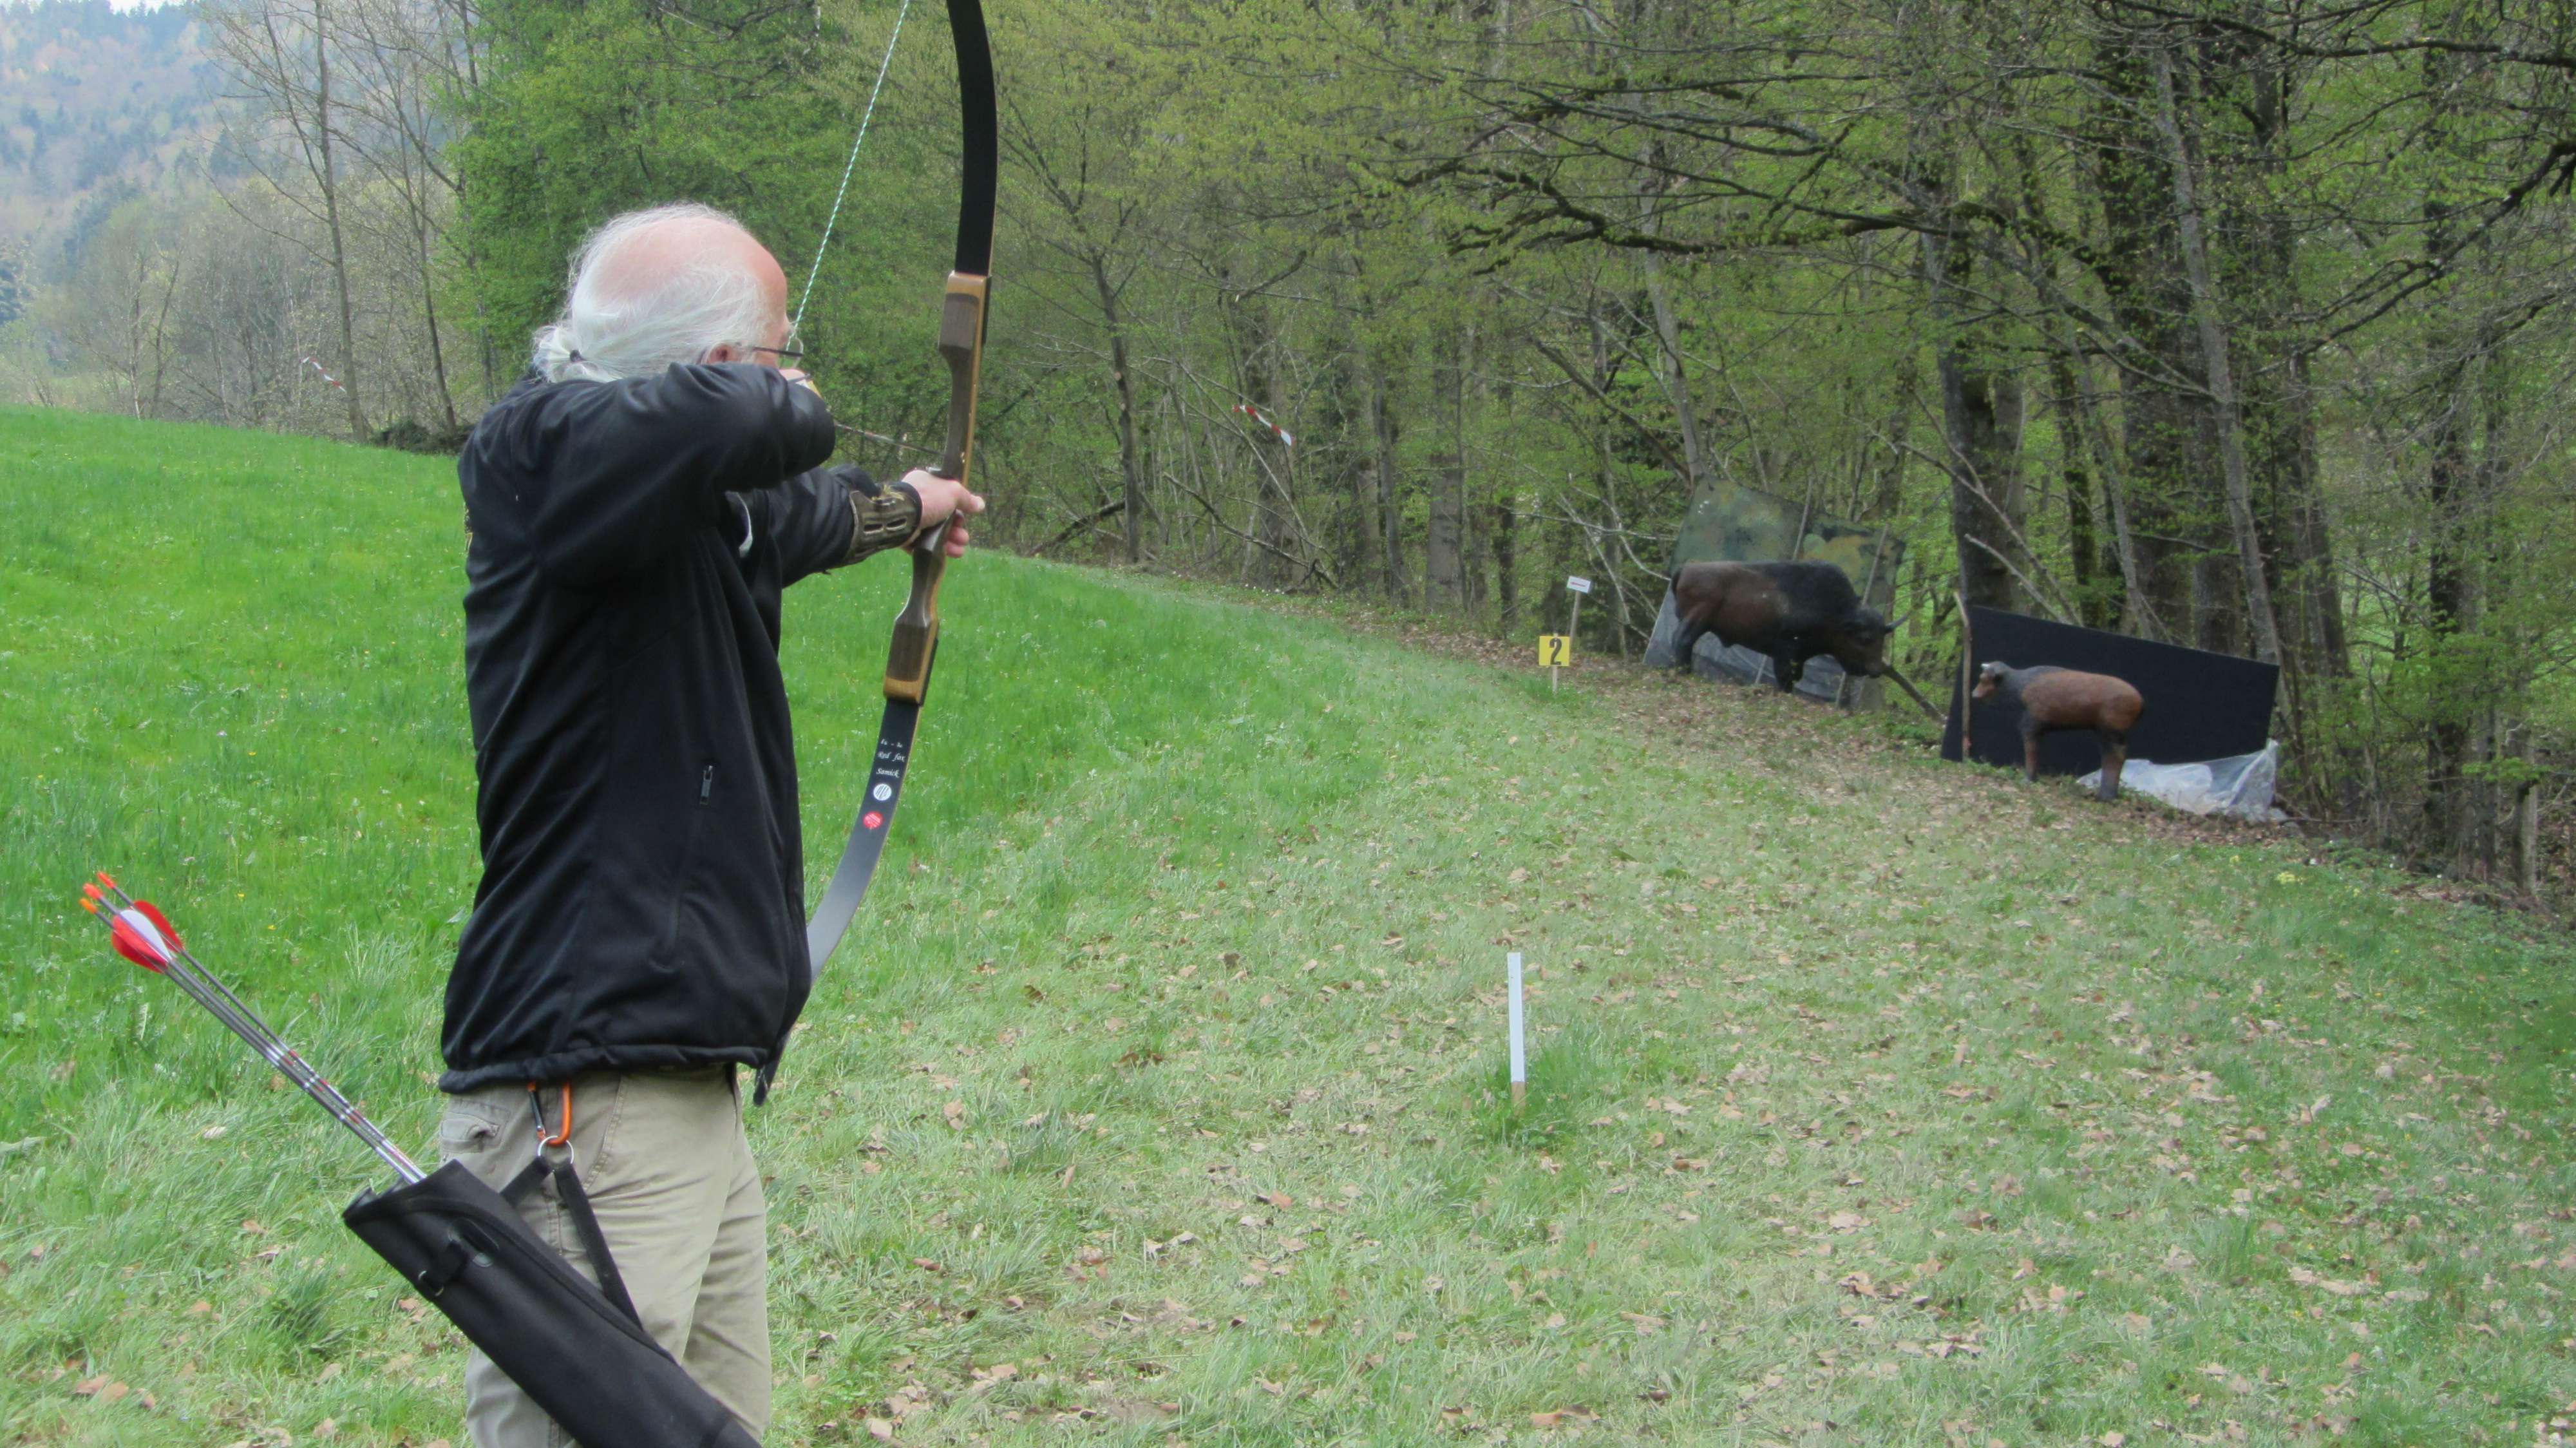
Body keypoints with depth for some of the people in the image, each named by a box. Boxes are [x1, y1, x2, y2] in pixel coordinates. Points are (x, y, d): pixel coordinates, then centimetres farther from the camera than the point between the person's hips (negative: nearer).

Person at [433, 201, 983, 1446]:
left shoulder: (711, 511, 17)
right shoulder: (541, 453, -12)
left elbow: (802, 512, 41)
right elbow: (733, 424, -32)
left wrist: (907, 505, 62)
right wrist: (782, 399, -8)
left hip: (696, 1105, 10)